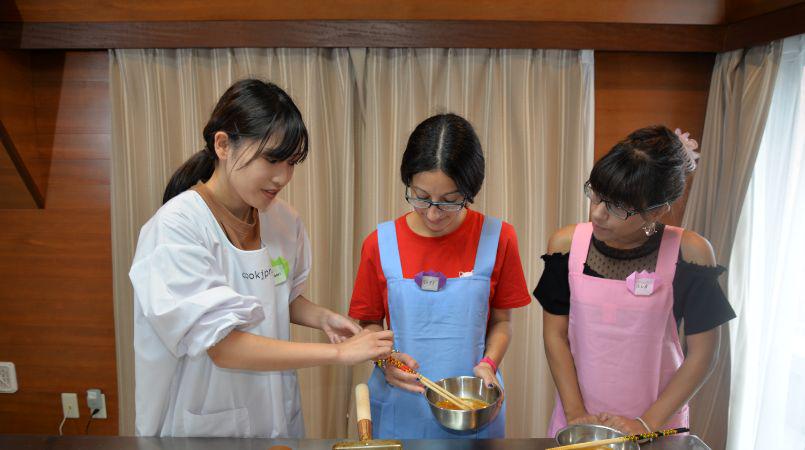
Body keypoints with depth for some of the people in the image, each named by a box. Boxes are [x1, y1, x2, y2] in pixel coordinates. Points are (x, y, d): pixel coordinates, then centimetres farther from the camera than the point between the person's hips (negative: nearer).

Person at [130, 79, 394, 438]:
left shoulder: (283, 220, -5)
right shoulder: (177, 227, -22)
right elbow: (222, 345, -26)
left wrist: (322, 318, -9)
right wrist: (340, 352, -26)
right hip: (207, 424, -5)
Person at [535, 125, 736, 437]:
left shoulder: (689, 253, -15)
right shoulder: (567, 244, -11)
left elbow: (702, 353, -9)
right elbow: (555, 335, -6)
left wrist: (648, 424, -11)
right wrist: (575, 413, -10)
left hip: (657, 425, -1)